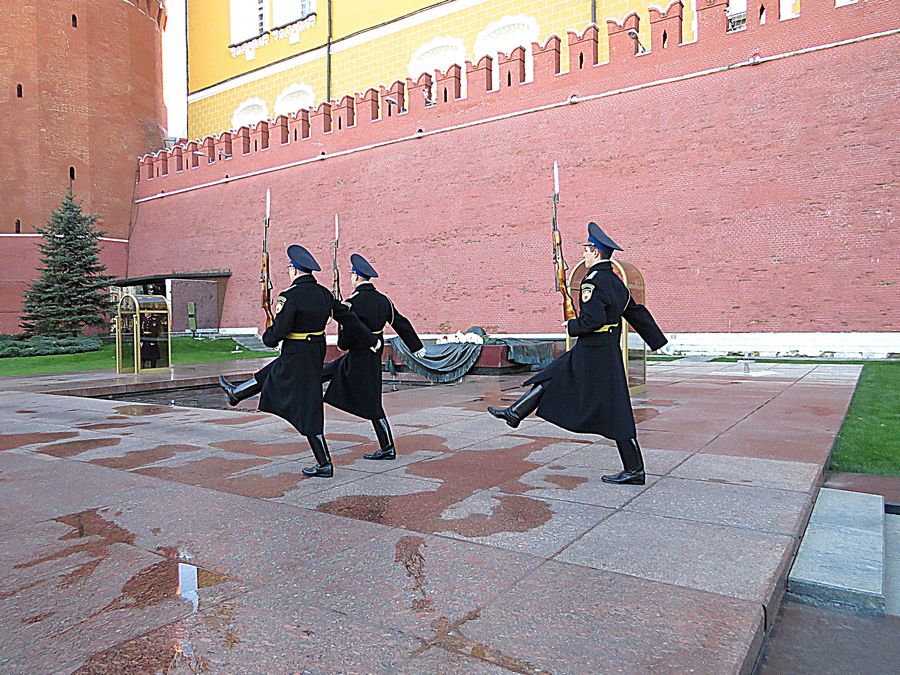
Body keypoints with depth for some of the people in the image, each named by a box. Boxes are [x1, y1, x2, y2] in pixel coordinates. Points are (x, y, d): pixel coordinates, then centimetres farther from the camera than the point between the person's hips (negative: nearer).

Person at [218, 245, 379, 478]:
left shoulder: (290, 296, -19)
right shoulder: (324, 293, 3)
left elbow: (278, 331, -21)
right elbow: (348, 318, 8)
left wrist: (267, 337, 4)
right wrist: (371, 341, 16)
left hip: (297, 357, -8)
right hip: (317, 352, 8)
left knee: (307, 411, 1)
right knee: (271, 374, 30)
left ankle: (325, 464, 8)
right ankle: (236, 393, 55)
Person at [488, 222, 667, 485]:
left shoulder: (593, 281, -18)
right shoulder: (616, 283, 10)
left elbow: (593, 320, -28)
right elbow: (638, 314, 17)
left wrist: (572, 326, -8)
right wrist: (659, 342, 25)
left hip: (595, 354, -9)